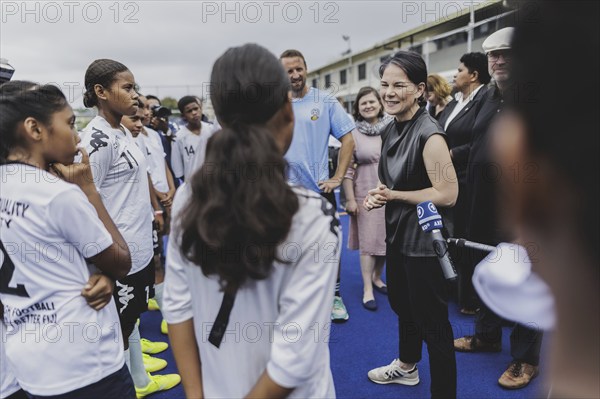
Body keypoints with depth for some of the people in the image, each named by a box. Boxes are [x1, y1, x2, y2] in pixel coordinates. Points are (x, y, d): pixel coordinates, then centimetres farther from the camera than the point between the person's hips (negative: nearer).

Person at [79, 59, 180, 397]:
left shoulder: (124, 132, 9)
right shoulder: (96, 139, -19)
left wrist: (156, 209, 22)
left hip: (140, 246, 9)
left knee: (131, 316, 22)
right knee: (119, 325, 6)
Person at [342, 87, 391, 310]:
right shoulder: (354, 133, -2)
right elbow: (347, 168, -3)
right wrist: (350, 199, -6)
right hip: (366, 193, -2)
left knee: (385, 238, 11)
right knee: (368, 240, 1)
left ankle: (377, 278, 31)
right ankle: (367, 289, 10)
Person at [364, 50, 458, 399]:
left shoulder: (429, 134, -22)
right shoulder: (391, 130, 5)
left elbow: (447, 194, -26)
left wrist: (393, 195, -18)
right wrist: (378, 196, -2)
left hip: (425, 239, -10)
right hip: (398, 233, 10)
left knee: (432, 319, 4)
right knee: (402, 304, 26)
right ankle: (407, 367, 50)